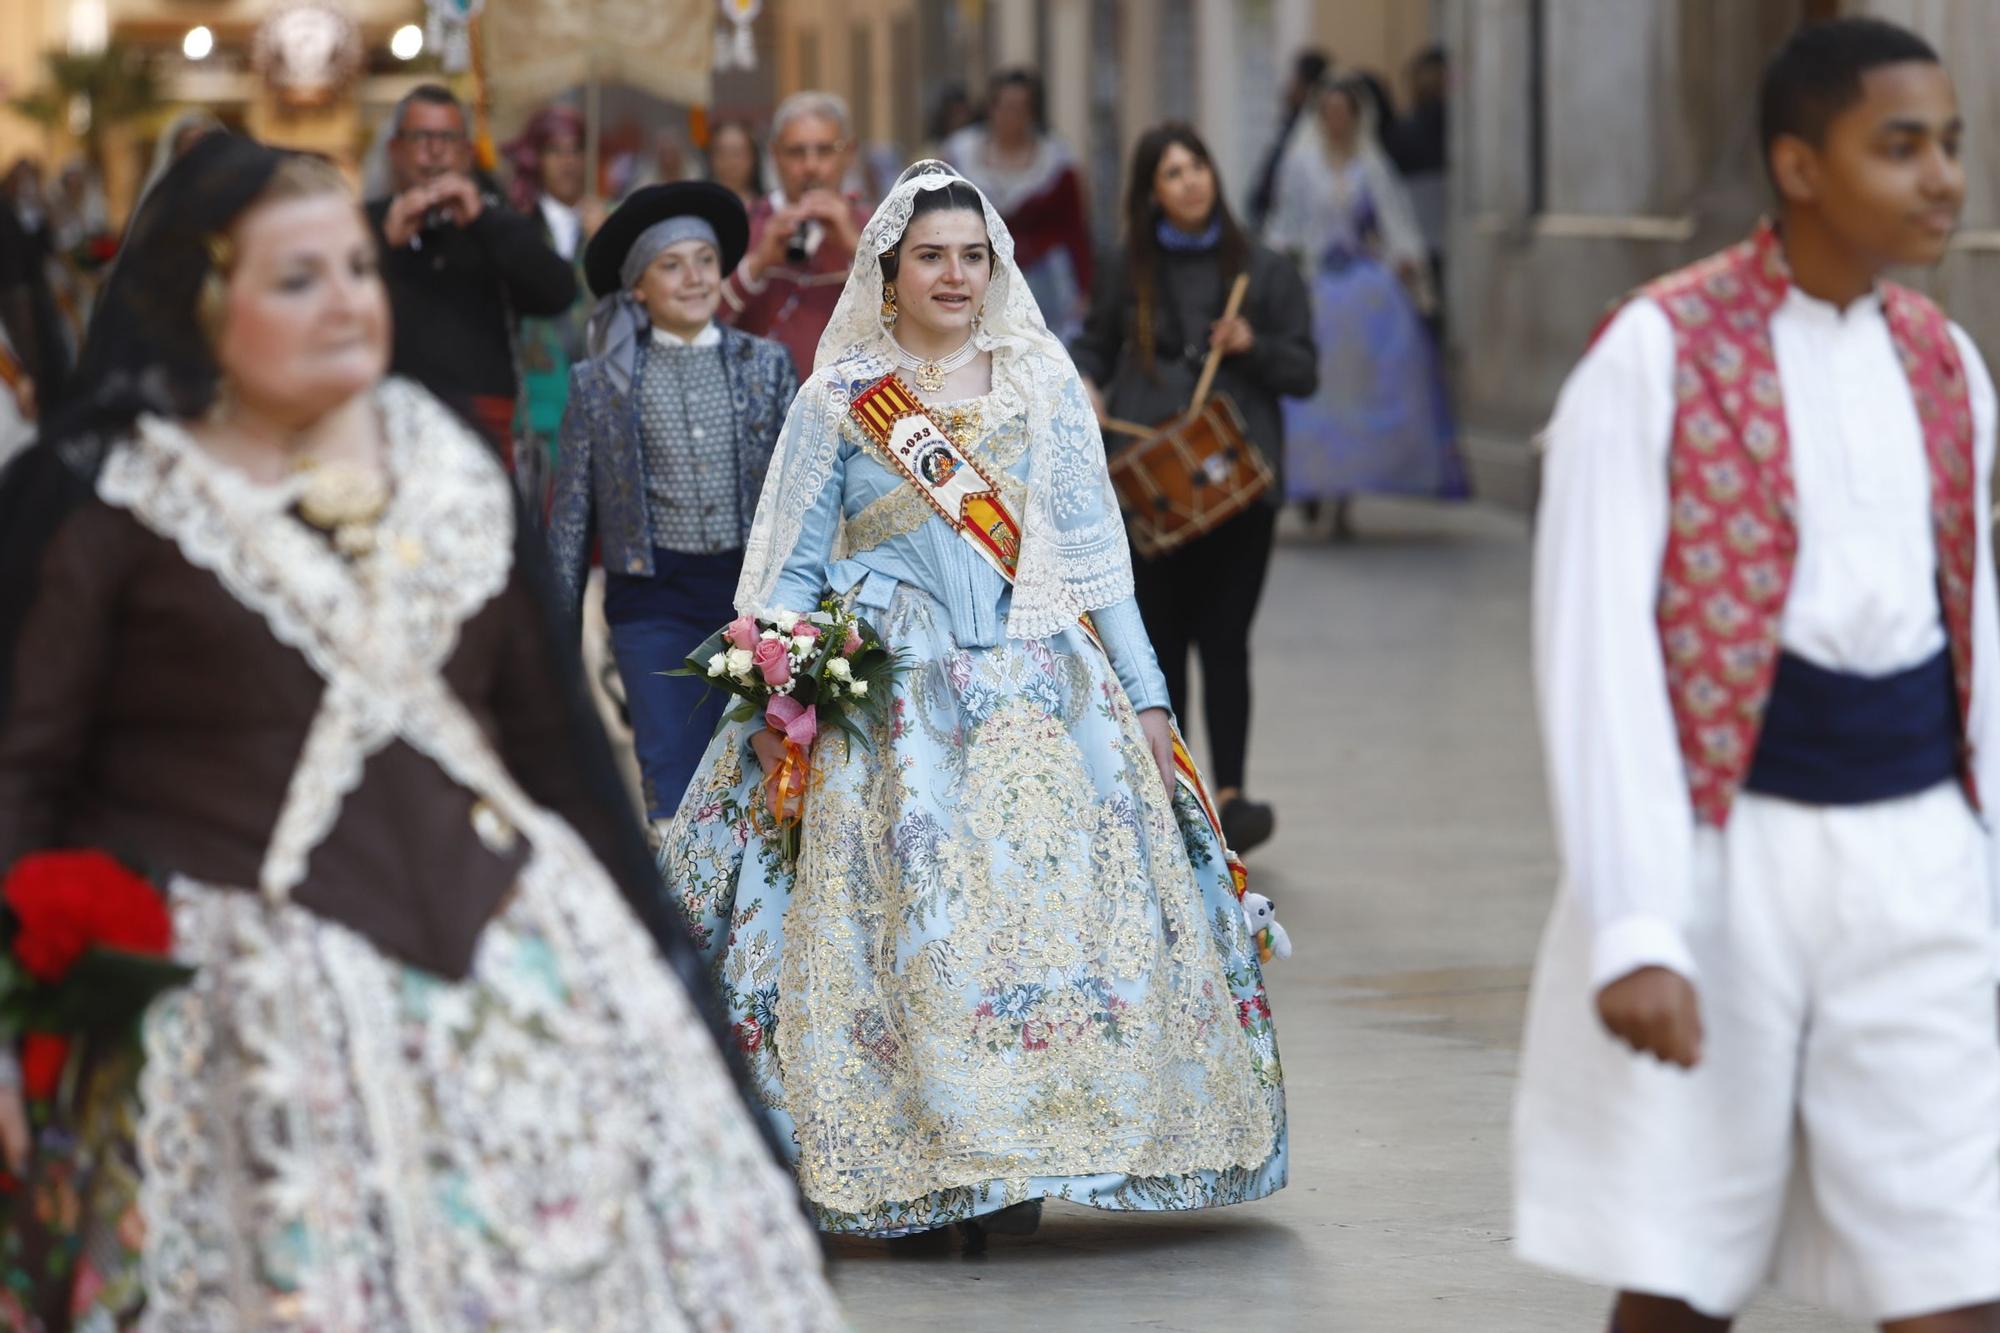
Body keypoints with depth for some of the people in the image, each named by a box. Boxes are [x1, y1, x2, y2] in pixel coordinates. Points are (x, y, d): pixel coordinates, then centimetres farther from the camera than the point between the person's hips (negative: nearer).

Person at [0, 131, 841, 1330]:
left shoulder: (451, 468, 13)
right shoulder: (100, 500, -2)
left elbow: (547, 726, 16)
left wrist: (646, 946, 15)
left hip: (506, 949, 5)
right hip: (241, 993, -4)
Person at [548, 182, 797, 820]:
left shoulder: (766, 366, 6)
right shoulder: (599, 383, 2)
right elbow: (572, 513, 4)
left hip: (755, 587, 2)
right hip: (654, 599, -2)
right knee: (673, 785, -6)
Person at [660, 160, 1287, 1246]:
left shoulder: (1042, 384, 10)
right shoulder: (836, 400, 7)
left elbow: (1095, 551, 11)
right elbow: (790, 567, 8)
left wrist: (1144, 697, 7)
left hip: (1040, 697, 1)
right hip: (888, 702, -1)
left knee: (1046, 901, -8)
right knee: (906, 918, -9)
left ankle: (1012, 1168, -1)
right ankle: (913, 1168, -2)